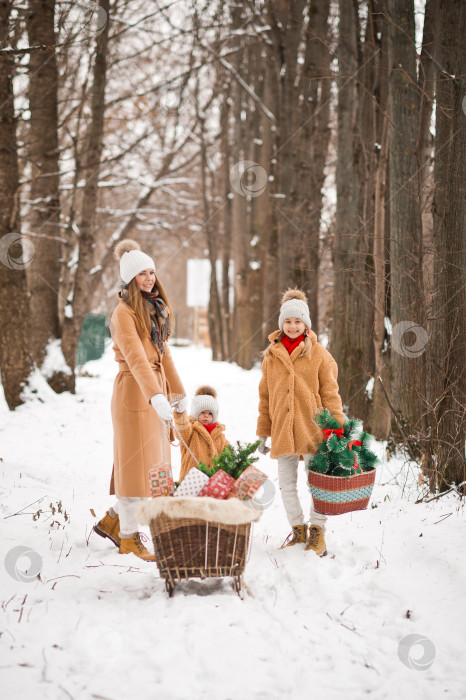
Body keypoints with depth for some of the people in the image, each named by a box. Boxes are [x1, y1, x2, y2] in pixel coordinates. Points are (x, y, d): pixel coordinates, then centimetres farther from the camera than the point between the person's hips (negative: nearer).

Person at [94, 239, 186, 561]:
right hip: (134, 390, -9)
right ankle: (129, 538, 7)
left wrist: (179, 394, 19)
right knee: (136, 463, -3)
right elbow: (135, 358, -27)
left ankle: (113, 519, 26)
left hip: (156, 390, 9)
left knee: (155, 464, 11)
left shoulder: (155, 309, 14)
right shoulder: (124, 313, -14)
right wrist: (156, 397, -39)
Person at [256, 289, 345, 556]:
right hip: (282, 430, 4)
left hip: (312, 429, -4)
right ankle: (298, 529, 23)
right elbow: (265, 396, 14)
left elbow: (330, 393, 0)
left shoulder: (319, 354, -1)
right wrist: (263, 433, 13)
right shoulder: (272, 356, 9)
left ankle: (317, 531, 12)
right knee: (287, 484, 9)